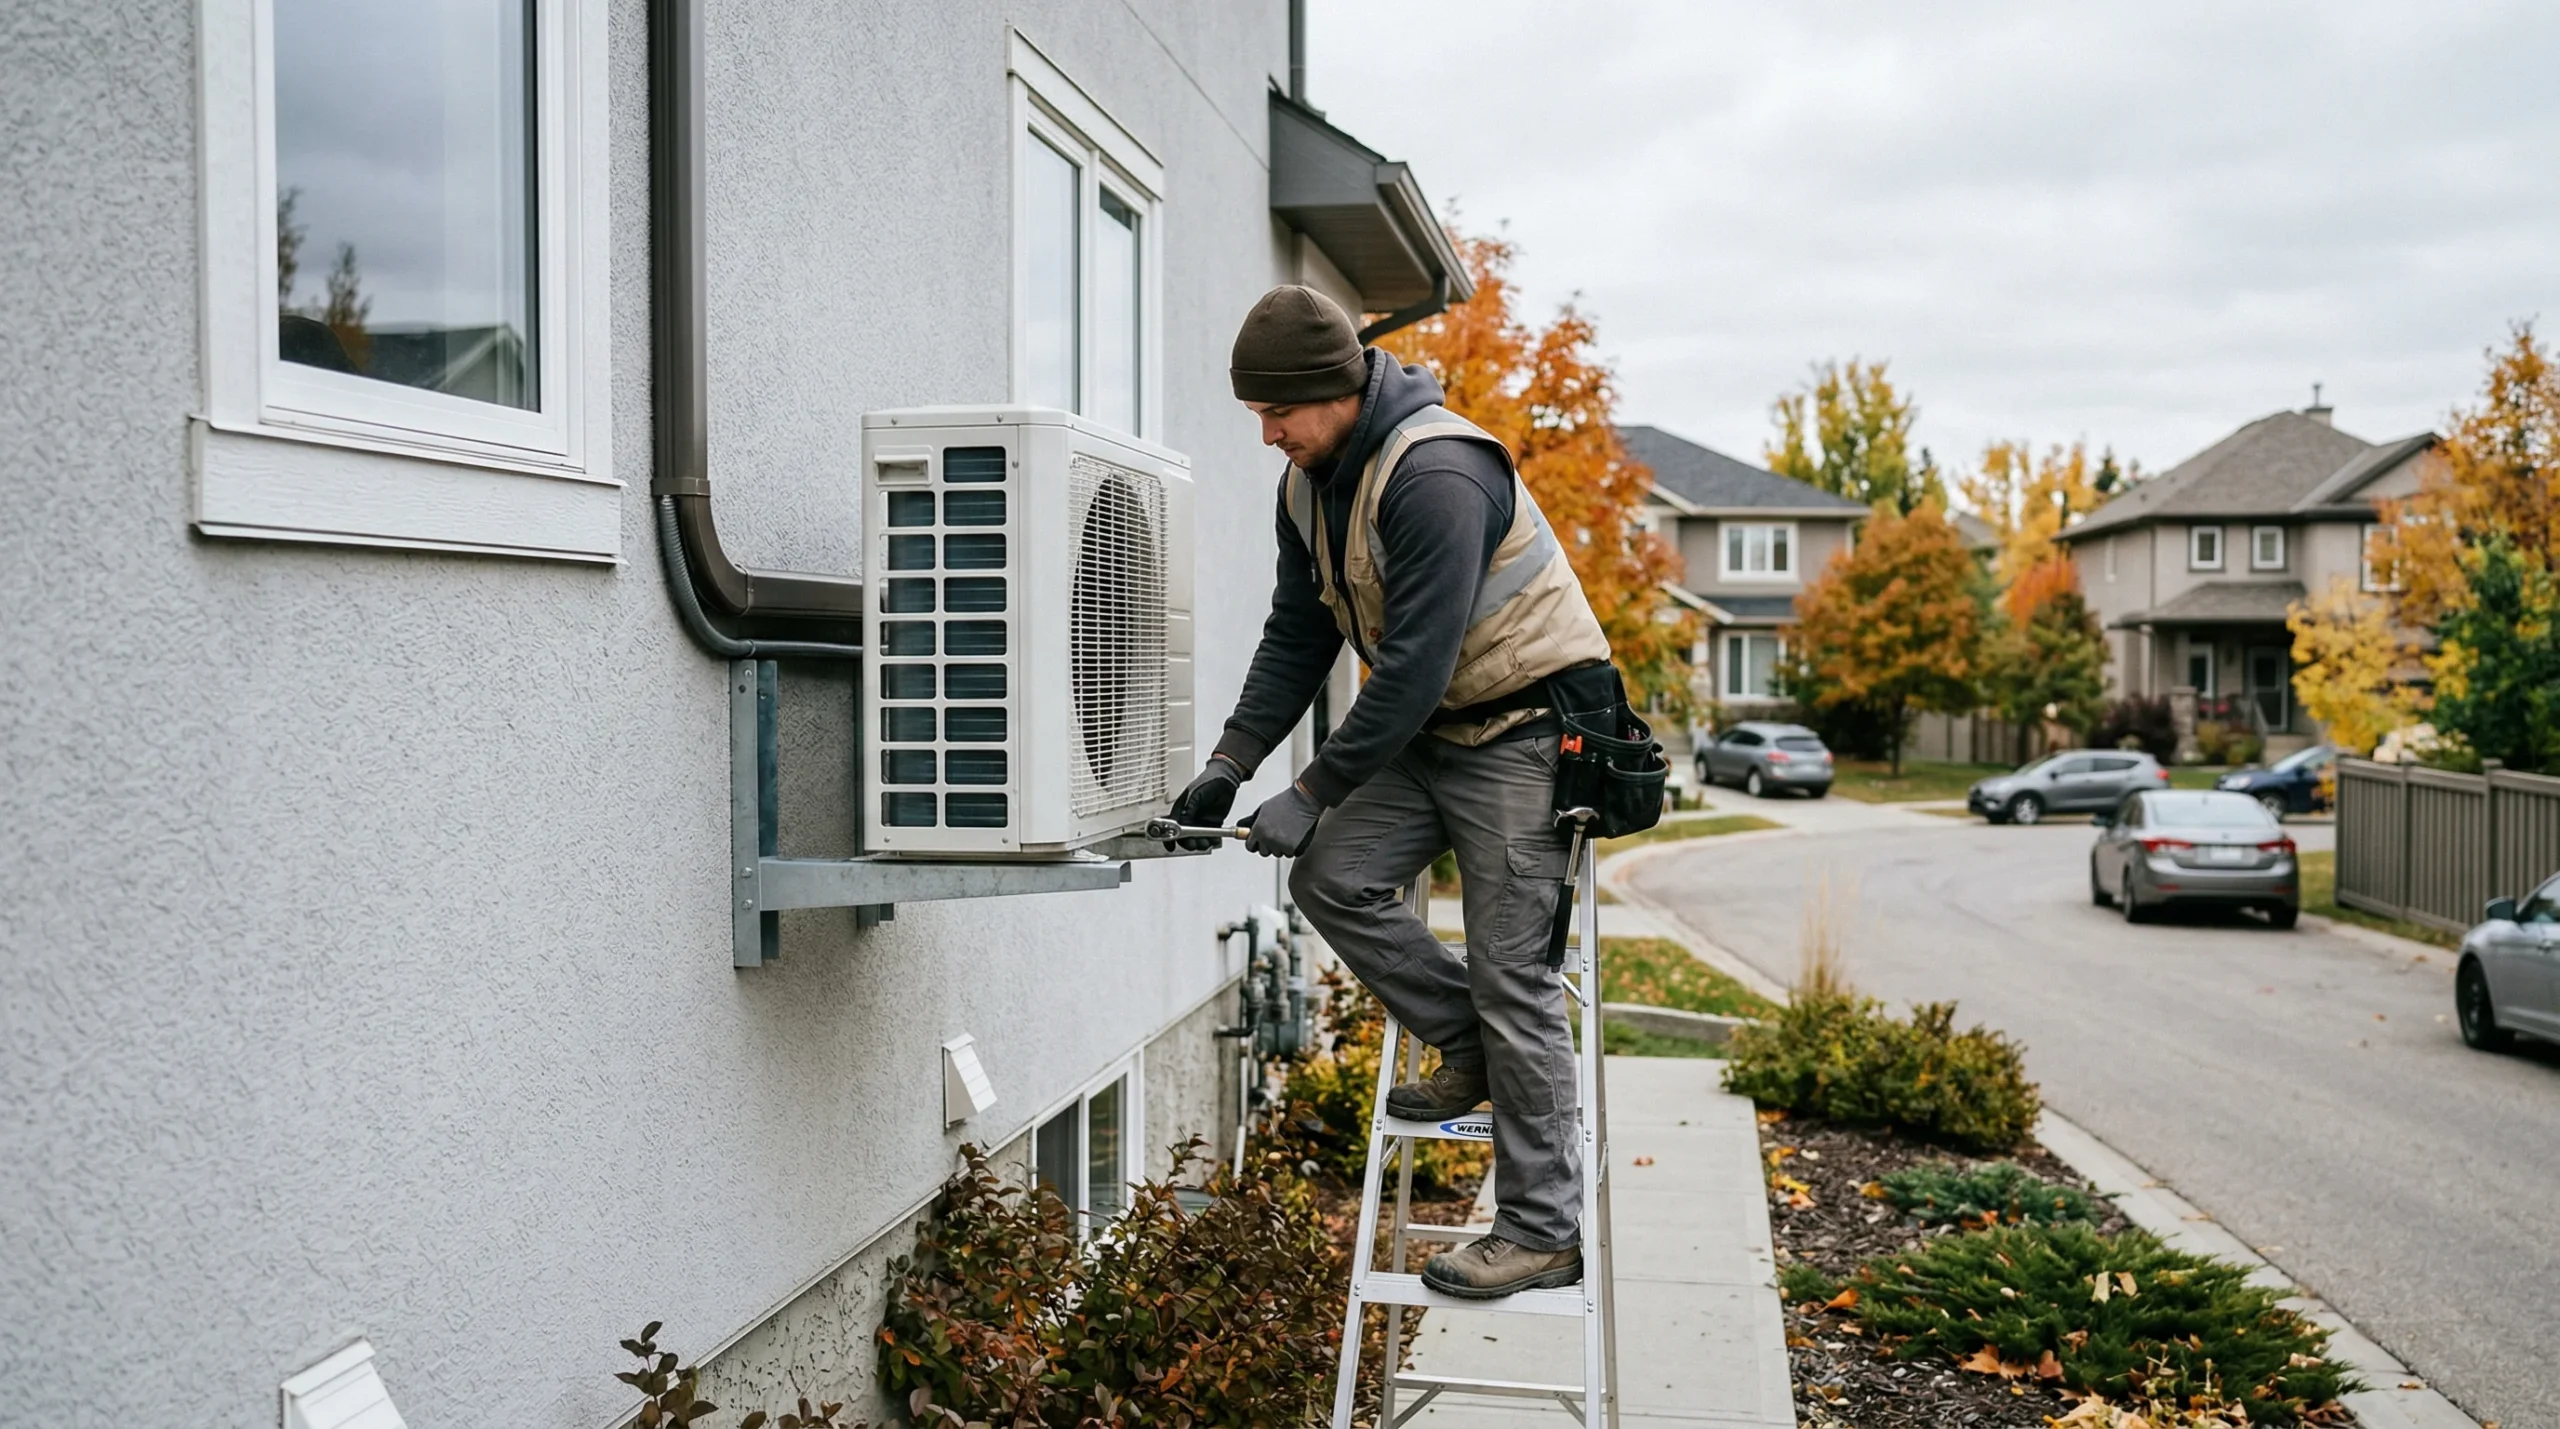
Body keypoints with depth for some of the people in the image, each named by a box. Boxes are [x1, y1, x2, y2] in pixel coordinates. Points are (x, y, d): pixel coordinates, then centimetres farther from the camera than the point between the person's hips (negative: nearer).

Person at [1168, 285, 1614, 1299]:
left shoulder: (1434, 474, -26)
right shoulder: (1309, 484, 4)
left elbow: (1417, 662, -27)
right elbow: (1297, 637, 9)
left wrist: (1313, 792, -22)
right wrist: (1230, 762, -1)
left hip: (1525, 729, -9)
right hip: (1427, 730, 9)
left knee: (1510, 972, -8)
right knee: (1331, 879, -7)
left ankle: (1544, 1230, 1)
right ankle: (1465, 1046, 12)